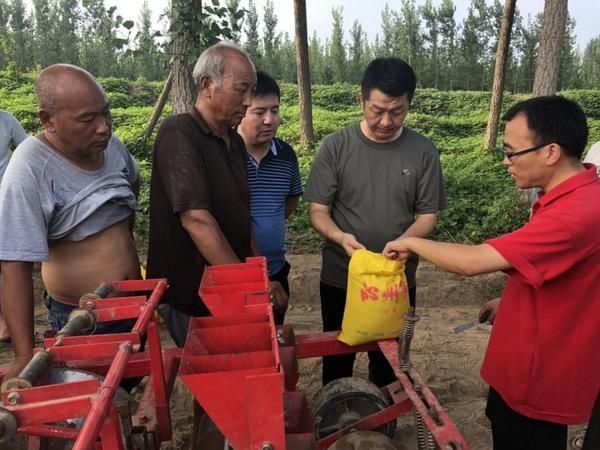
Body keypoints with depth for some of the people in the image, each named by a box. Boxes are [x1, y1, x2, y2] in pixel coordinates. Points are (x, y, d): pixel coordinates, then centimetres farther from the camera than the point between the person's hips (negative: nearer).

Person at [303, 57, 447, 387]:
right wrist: (340, 237, -29)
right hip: (340, 279, 0)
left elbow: (428, 215, -3)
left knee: (387, 361, 19)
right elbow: (318, 211, -8)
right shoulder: (336, 146, -10)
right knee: (337, 360, 18)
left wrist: (403, 243, -24)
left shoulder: (423, 152, -7)